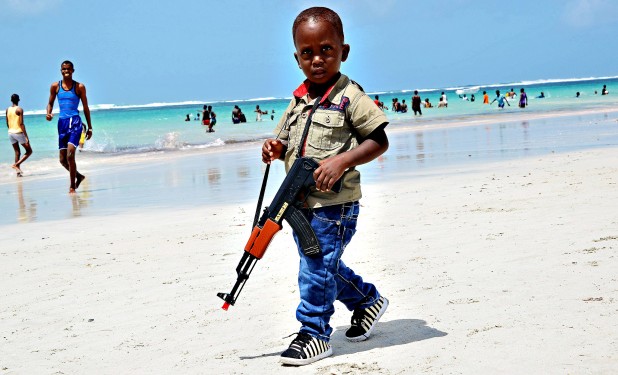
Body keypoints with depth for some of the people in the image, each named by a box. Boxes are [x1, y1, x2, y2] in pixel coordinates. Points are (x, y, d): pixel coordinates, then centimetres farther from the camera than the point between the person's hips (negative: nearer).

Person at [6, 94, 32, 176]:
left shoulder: (8, 110, 7)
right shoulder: (19, 109, -11)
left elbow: (7, 124, 13)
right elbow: (21, 124, -17)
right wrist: (26, 136, -17)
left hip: (11, 132, 6)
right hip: (19, 132, -6)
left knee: (17, 152, 12)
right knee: (29, 151, 5)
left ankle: (18, 170, 5)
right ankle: (16, 165, -9)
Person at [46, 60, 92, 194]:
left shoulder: (79, 87, 2)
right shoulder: (55, 86, 7)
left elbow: (85, 108, 7)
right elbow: (50, 103, 16)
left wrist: (90, 127, 6)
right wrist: (48, 114, -7)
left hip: (75, 122, -4)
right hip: (62, 122, 4)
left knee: (70, 155, -19)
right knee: (63, 160, 7)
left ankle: (72, 187, -9)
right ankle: (78, 176, 34)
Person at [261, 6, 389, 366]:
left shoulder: (349, 96, -10)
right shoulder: (298, 100, 10)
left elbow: (379, 141, -12)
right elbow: (289, 142, 22)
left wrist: (342, 161, -24)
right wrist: (276, 148, -1)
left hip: (334, 204, -8)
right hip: (300, 202, 8)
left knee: (317, 267, -6)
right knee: (325, 265, 18)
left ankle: (314, 333, 7)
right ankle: (368, 299, 40)